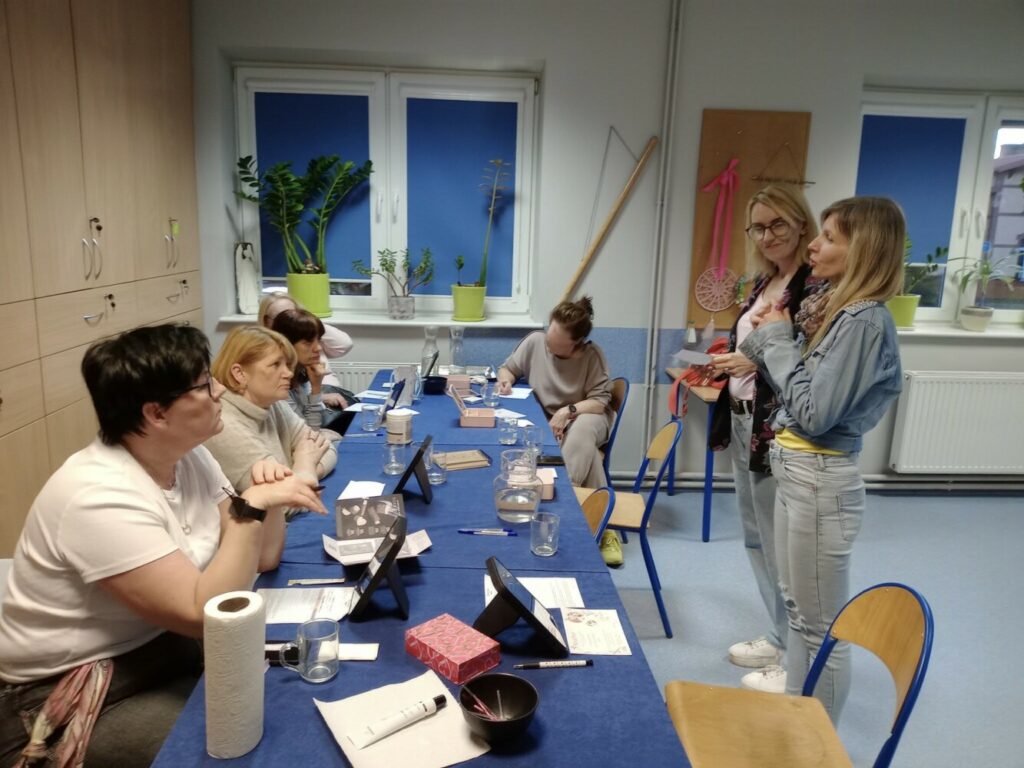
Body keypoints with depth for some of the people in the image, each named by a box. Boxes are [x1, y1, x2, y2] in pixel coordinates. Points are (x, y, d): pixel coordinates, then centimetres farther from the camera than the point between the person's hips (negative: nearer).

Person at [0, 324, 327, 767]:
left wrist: (268, 500, -16)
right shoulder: (99, 497, -27)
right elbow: (207, 615, -31)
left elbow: (260, 559, 2)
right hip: (75, 696, -7)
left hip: (169, 649, 8)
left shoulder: (190, 457, -2)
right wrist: (251, 507, -33)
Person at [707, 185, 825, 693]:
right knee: (755, 539, 19)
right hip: (742, 425, 10)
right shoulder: (763, 282, 12)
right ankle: (778, 639, 37)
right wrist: (725, 365, 8)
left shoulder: (817, 286, -15)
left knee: (782, 547, 1)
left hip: (780, 433, -9)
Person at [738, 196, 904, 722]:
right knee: (796, 607, 22)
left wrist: (778, 338, -14)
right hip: (796, 473, 10)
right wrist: (768, 341, -2)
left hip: (820, 481, -10)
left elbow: (814, 412, -23)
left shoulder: (865, 320, -20)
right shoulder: (838, 309, 9)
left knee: (821, 625, 6)